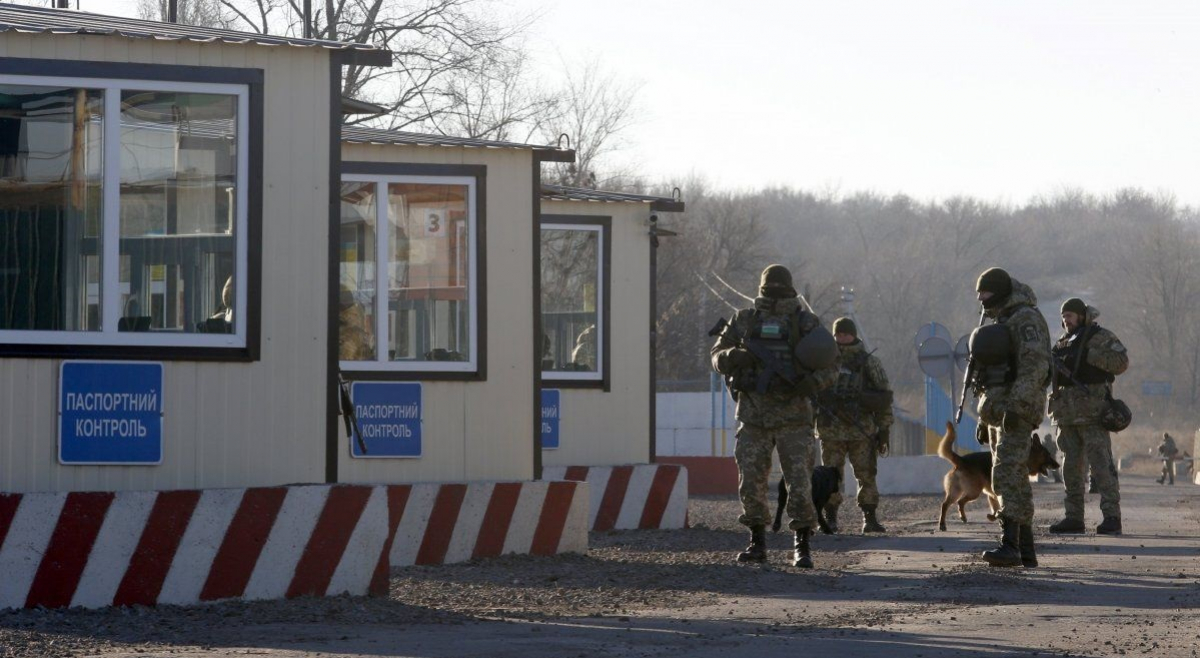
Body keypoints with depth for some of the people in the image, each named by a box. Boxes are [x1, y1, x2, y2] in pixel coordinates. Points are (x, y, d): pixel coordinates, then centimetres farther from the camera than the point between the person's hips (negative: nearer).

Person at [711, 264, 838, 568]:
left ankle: (803, 548, 0)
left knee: (799, 481, -7)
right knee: (751, 482, 2)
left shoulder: (806, 323, 0)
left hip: (793, 417, -2)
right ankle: (757, 544, 16)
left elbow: (830, 365, 1)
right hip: (753, 417, 2)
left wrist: (813, 382, -20)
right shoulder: (744, 321, 6)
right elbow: (718, 357, 9)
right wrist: (732, 358, -15)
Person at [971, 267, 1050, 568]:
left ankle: (1009, 544, -30)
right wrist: (983, 418, 24)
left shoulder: (1025, 318, -9)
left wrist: (1016, 406, -28)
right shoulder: (1001, 323, 23)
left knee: (1007, 473, -21)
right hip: (998, 412, 10)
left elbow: (1035, 364, -21)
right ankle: (1026, 550, 12)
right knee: (1016, 479, 10)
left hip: (1018, 409, -10)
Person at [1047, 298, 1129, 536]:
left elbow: (1121, 362, -14)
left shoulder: (1101, 337, -1)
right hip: (1067, 414, 7)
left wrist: (1088, 354, -18)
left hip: (1092, 411, -7)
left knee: (1101, 463, -12)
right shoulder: (1062, 343, 20)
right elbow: (1047, 373, 24)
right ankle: (1074, 517, 10)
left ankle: (1111, 517, -15)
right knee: (1071, 466, 7)